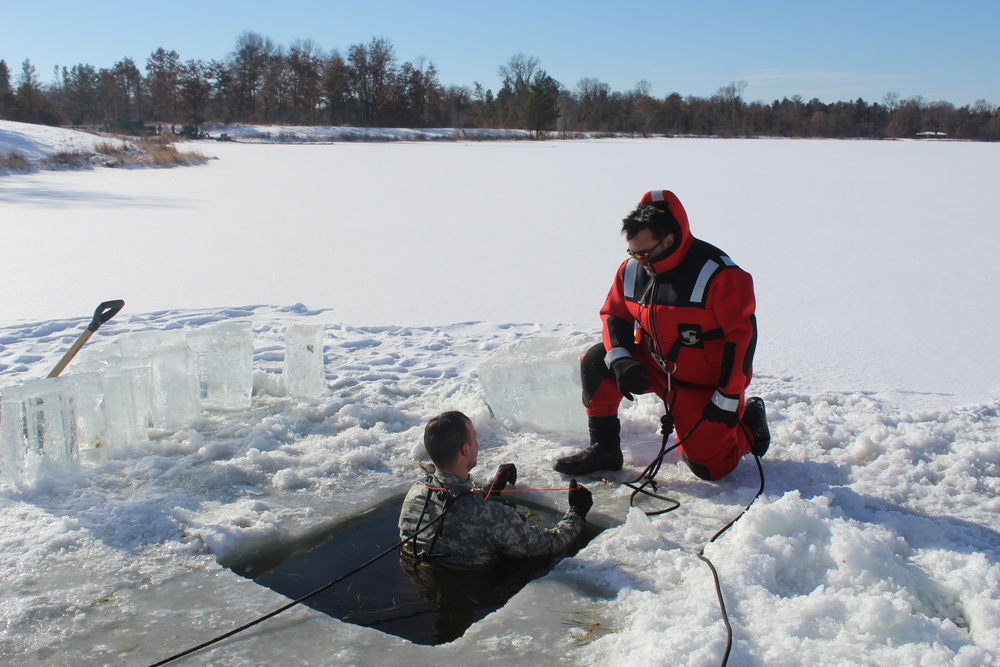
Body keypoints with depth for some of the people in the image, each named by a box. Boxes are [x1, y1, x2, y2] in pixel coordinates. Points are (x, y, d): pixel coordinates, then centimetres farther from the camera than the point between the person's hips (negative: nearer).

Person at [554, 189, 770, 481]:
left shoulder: (718, 274, -25)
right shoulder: (631, 269, -9)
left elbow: (742, 335, -23)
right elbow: (614, 315, 2)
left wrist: (728, 400, -22)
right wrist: (619, 360, -18)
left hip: (705, 385, -5)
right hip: (654, 367, 5)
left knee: (709, 467, -6)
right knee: (595, 363, -13)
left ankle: (748, 419, 24)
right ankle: (604, 448, 0)